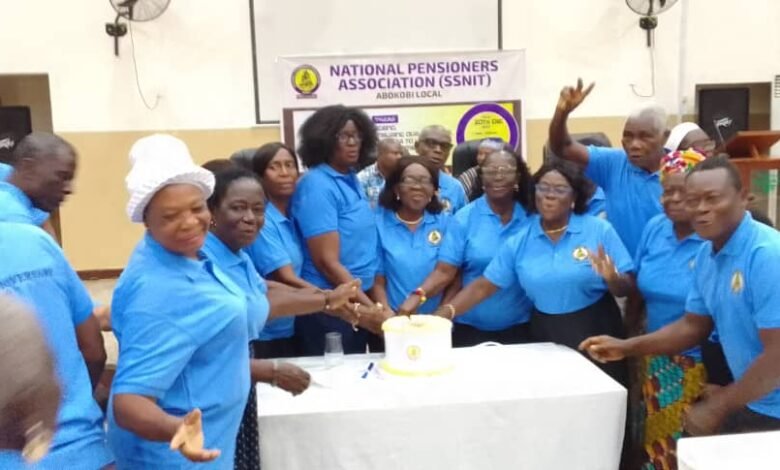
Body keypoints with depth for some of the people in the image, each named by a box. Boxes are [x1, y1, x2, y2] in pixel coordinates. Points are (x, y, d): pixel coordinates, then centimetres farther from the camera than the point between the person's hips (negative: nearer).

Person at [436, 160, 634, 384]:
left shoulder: (600, 230, -8)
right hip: (546, 334, 2)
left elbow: (626, 288, -6)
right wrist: (444, 313, -15)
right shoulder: (519, 241, -2)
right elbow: (483, 286, -3)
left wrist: (612, 278, -29)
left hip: (595, 331, -1)